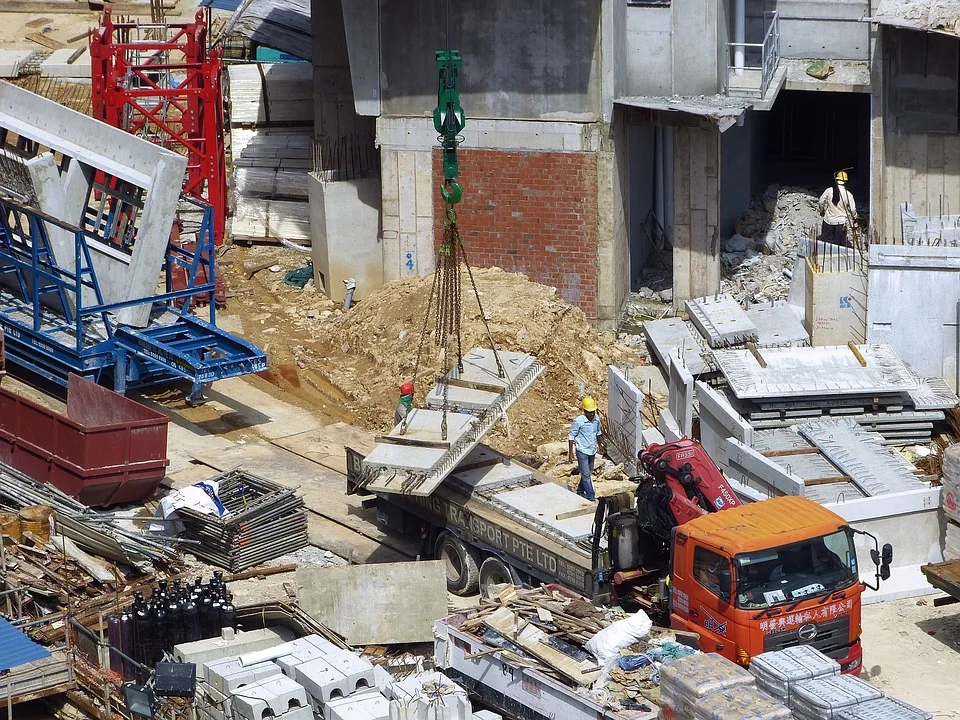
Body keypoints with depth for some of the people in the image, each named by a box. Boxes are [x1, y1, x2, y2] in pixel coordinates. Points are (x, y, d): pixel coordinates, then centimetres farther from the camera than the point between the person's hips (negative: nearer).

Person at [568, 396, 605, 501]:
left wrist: (600, 445, 23)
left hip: (592, 451, 7)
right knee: (586, 475, -4)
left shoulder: (596, 419, -3)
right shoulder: (578, 421, -21)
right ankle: (591, 498, -1)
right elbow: (571, 436, -13)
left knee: (589, 473, 20)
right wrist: (570, 452, -13)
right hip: (582, 451, -7)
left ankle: (580, 490, 39)